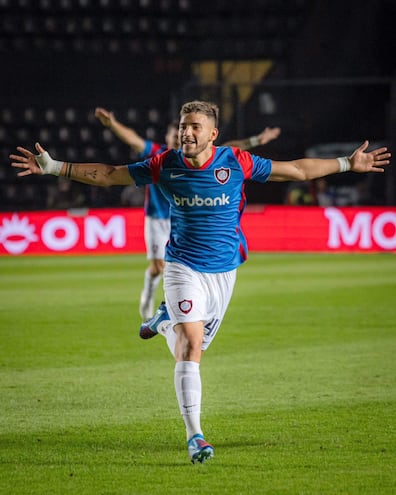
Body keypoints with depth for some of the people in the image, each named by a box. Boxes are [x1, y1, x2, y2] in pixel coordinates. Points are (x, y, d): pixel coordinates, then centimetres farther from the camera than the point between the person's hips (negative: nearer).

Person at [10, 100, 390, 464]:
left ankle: (164, 322, 49)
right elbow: (107, 175, 0)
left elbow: (296, 170, 2)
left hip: (224, 270, 2)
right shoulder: (165, 166, -8)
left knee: (196, 344, 14)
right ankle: (194, 436, -13)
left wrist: (348, 164, 3)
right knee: (190, 347, -17)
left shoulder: (236, 162, -8)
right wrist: (54, 167, -5)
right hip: (183, 267, -2)